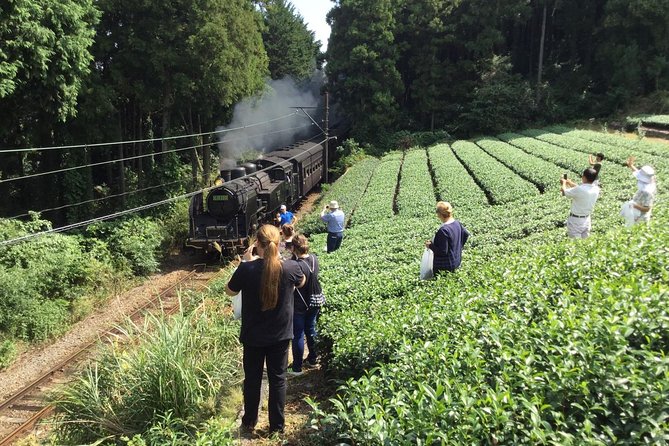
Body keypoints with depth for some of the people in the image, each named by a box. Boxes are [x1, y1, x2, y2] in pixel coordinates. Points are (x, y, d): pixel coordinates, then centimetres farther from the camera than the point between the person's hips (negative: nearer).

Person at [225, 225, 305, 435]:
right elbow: (302, 282, 9)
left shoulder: (247, 269, -21)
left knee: (252, 379, 19)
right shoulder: (290, 267, -16)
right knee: (278, 379, 16)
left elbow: (229, 291, -1)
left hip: (253, 336, 0)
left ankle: (249, 421, 36)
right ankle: (277, 425, 28)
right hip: (280, 335, 1)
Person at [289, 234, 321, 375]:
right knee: (311, 330, 23)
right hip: (315, 302, 7)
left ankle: (297, 368, 18)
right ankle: (312, 359, 38)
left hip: (299, 306, -7)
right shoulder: (314, 258, -7)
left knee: (298, 336, 7)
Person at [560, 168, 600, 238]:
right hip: (586, 219, 6)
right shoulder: (596, 189, -5)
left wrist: (564, 183, 9)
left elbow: (564, 192, -11)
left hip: (575, 219, -6)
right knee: (585, 239, 17)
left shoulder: (579, 190, -26)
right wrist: (570, 183, 24)